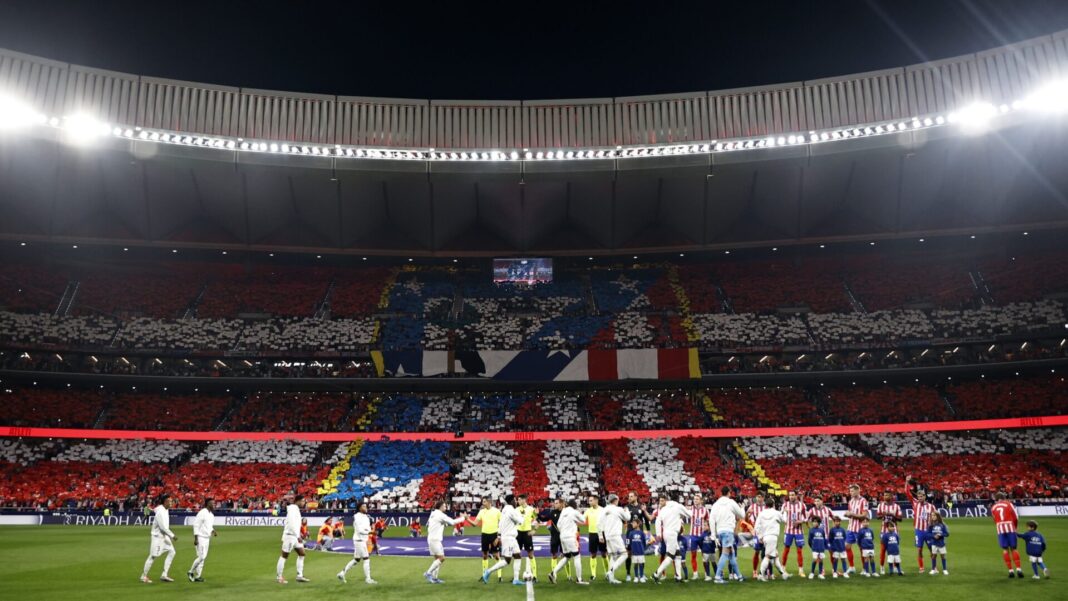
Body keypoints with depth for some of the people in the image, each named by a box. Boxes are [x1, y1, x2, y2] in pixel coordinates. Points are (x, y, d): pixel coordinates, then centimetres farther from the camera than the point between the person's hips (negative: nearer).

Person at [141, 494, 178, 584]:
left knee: (171, 552, 4)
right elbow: (163, 527, -26)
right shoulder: (160, 512, -23)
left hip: (164, 536, 9)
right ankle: (144, 576, 15)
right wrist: (172, 535, -22)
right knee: (153, 556, 0)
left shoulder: (166, 510, 4)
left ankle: (164, 575, 6)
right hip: (157, 536, -9)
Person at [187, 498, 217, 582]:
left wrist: (213, 531, 1)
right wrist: (195, 538, -21)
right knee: (201, 556, -11)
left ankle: (198, 576, 13)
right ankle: (191, 572, 6)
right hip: (200, 537, -9)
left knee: (203, 557, 8)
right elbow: (196, 525, -18)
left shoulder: (211, 514, 12)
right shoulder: (202, 513, -16)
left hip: (207, 538, 9)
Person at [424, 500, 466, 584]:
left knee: (438, 558, 10)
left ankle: (434, 577, 9)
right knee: (441, 558, -11)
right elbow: (452, 522, -14)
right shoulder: (440, 515, -13)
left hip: (432, 539, 10)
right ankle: (428, 573, -8)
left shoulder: (434, 514, 14)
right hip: (435, 539, -10)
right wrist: (463, 518, -4)